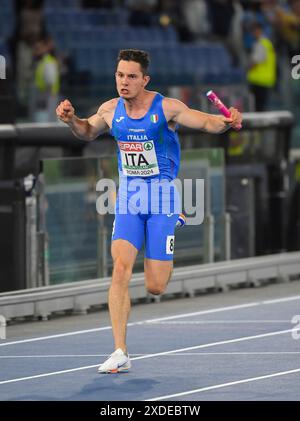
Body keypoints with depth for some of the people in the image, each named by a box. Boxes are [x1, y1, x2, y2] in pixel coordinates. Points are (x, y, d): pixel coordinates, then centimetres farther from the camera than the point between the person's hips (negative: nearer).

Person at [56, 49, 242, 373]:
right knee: (120, 269, -18)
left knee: (156, 288, -4)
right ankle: (120, 353, -17)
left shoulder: (166, 108, -11)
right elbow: (88, 132, 21)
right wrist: (71, 120, 1)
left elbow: (208, 123, -9)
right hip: (128, 198, 3)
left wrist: (227, 122, -31)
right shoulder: (110, 110, 1)